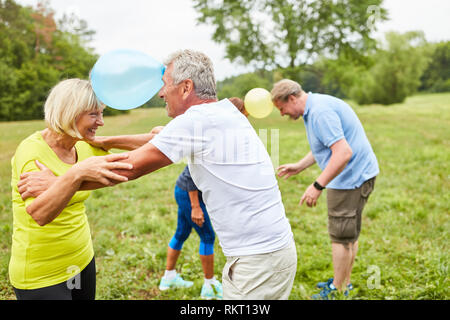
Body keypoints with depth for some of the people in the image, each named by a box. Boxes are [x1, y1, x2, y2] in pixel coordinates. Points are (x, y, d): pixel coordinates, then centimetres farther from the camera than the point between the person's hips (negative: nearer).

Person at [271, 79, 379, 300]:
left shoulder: (320, 112, -23)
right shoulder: (314, 108, 11)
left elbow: (343, 152, -30)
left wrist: (318, 185, -28)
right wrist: (299, 166, 18)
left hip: (350, 176, -11)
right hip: (358, 174, 11)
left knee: (341, 236, 1)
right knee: (349, 234, 19)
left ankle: (338, 290, 14)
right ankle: (344, 281, 33)